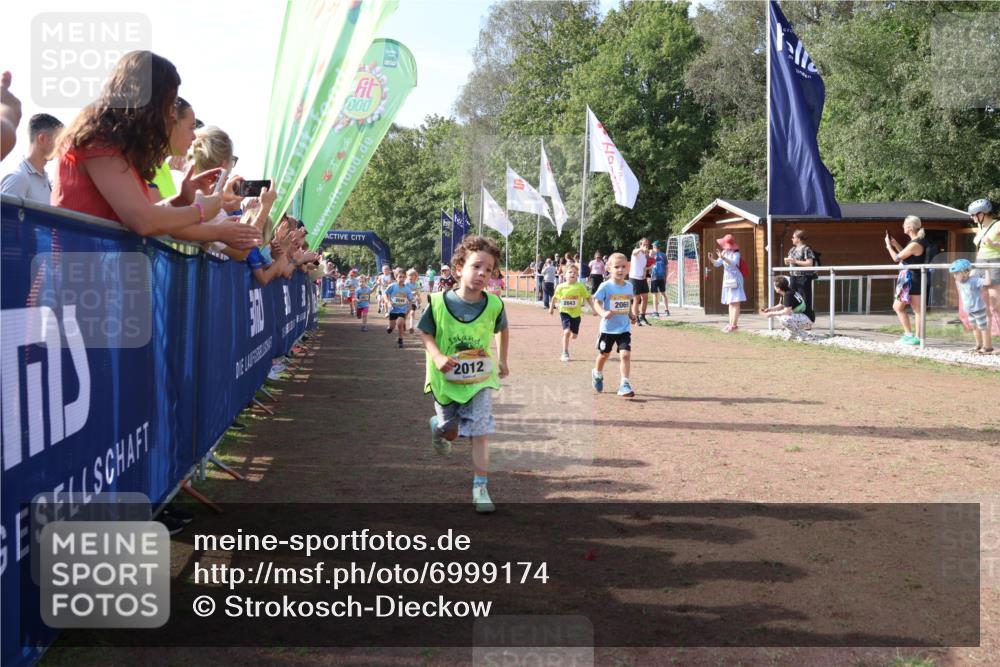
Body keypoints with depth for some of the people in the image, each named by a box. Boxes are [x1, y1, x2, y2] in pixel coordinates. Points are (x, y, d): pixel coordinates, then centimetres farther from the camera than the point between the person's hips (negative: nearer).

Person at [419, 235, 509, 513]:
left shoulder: (494, 305, -13)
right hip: (446, 379, 0)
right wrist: (437, 357, -22)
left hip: (480, 379, 0)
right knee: (450, 432, 16)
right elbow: (425, 333, -5)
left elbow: (502, 330, 8)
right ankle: (437, 425, 54)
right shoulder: (438, 302, -19)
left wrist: (502, 360, 12)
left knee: (480, 433, -8)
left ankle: (480, 488, 0)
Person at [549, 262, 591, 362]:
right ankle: (565, 354, -9)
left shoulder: (580, 286, -11)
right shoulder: (561, 287, -9)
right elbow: (555, 297, 8)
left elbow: (587, 297, -2)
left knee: (574, 335, 12)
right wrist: (551, 307, 17)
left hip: (576, 313, 1)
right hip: (565, 312, -1)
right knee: (567, 331, -20)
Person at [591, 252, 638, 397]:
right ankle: (597, 375, 45)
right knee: (604, 354, 16)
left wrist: (633, 315, 4)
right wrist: (603, 313, -35)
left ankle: (625, 385, -12)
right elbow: (596, 302, -17)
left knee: (625, 354, -14)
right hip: (608, 327, -2)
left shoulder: (629, 286, 2)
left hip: (624, 328, 2)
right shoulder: (605, 286, -12)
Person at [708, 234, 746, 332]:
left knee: (735, 302, -9)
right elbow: (717, 264, 11)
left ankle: (734, 324, -12)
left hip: (735, 279, -8)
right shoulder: (724, 252, 9)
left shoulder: (735, 253, -12)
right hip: (727, 279, 8)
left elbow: (733, 263, -29)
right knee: (730, 303, 10)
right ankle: (731, 323, 14)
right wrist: (711, 260, -9)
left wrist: (723, 258, -40)